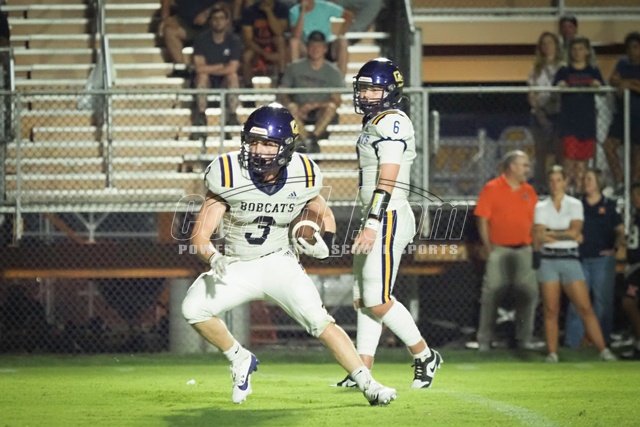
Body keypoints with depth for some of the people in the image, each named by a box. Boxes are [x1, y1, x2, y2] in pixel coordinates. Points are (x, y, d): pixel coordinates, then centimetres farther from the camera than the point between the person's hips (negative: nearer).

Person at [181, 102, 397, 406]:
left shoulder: (302, 177, -11)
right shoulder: (230, 175, -19)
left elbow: (325, 215, 11)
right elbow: (200, 235, -19)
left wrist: (324, 244, -12)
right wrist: (214, 258, -41)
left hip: (280, 264, 0)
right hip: (236, 267, 0)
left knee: (319, 321, -21)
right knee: (193, 308, -22)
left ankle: (367, 384, -16)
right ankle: (240, 360, 2)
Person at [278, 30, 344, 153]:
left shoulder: (332, 71, 4)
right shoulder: (295, 68, 6)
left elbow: (336, 101, -3)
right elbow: (283, 93, 3)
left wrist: (315, 105, -18)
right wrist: (297, 109, -16)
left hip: (321, 114, -1)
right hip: (300, 113, 1)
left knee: (331, 106, -33)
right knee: (291, 107, -32)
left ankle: (312, 138, -43)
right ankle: (308, 141, -43)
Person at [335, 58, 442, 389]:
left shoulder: (391, 123, -14)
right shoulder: (374, 123, 17)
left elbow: (387, 181, -21)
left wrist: (372, 224, -26)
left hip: (388, 219, -10)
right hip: (376, 220, 10)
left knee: (377, 301, -9)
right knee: (363, 299, 8)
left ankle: (425, 356, 6)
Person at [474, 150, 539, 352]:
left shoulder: (529, 191, 11)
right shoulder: (492, 188, -2)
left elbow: (534, 220, 15)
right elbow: (483, 219, -4)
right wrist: (486, 245, -9)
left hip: (524, 250, 4)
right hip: (499, 250, -4)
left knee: (528, 294, 2)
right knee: (491, 294, -2)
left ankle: (524, 338, 12)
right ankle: (484, 340, 3)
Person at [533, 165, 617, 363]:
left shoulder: (575, 204, 7)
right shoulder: (541, 207, 8)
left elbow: (575, 231, -8)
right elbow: (538, 240, -3)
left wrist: (550, 233, -3)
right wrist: (567, 235, -4)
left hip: (570, 260, -1)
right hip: (548, 261, 1)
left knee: (585, 308, -6)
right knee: (551, 311, -1)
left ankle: (604, 351, -7)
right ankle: (552, 354, 3)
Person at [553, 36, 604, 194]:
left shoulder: (594, 72, 11)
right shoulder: (564, 72, 8)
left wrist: (597, 85, -23)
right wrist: (560, 85, -25)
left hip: (587, 120, 2)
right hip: (568, 120, -2)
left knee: (583, 157, 3)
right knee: (569, 155, -10)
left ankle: (579, 187, 8)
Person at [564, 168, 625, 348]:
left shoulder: (609, 205, 5)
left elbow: (620, 231, 9)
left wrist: (615, 248, -2)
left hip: (603, 259, -1)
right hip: (580, 259, 1)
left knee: (603, 301, 1)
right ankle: (572, 342, 0)